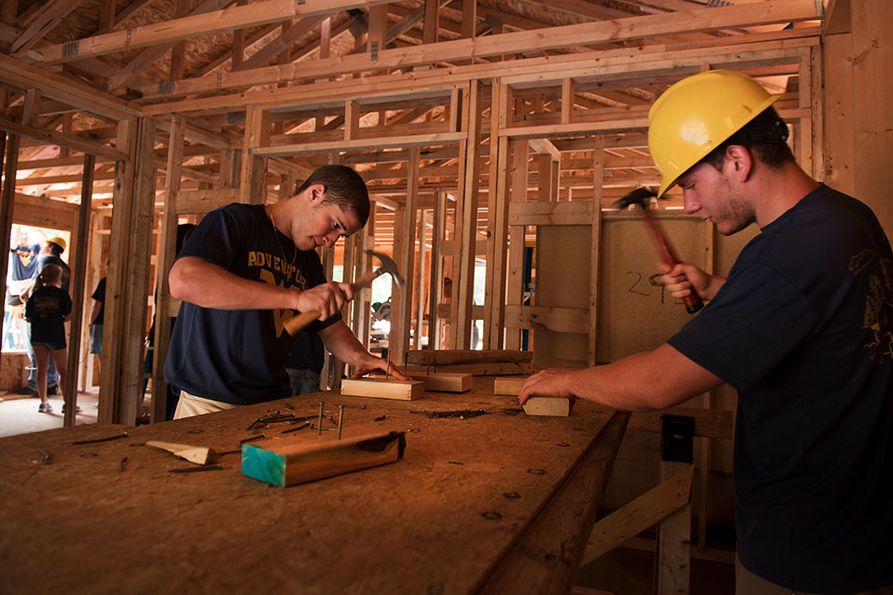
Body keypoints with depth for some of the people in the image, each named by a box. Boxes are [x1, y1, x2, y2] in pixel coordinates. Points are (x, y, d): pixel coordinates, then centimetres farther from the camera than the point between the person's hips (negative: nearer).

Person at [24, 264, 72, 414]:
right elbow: (69, 315, -9)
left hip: (37, 337, 4)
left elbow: (28, 318, 3)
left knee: (41, 370, 11)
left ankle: (43, 402, 13)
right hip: (55, 337, -4)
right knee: (63, 371, 4)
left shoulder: (36, 294, 4)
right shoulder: (61, 293, -6)